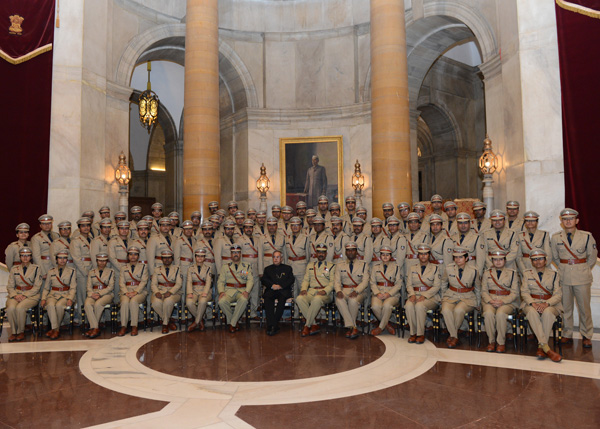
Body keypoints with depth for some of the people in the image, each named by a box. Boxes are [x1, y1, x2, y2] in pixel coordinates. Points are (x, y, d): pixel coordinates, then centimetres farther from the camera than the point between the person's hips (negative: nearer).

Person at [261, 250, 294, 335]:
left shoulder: (288, 268, 22)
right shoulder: (268, 269, 26)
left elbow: (292, 279, 7)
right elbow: (263, 280, 11)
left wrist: (281, 286, -9)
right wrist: (272, 285, -9)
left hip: (284, 290, -1)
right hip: (271, 290, 1)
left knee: (282, 298, -35)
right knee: (267, 298, -33)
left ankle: (274, 325, -34)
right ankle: (271, 325, -37)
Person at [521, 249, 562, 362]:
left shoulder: (553, 274, 9)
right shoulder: (527, 273, 12)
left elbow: (558, 294, 1)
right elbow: (524, 292, 2)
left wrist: (547, 304, -18)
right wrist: (533, 303, -18)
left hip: (550, 304, 0)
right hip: (531, 303, 0)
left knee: (547, 312, -37)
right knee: (532, 312, -36)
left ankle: (541, 346, -30)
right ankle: (546, 348, -39)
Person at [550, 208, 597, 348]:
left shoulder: (587, 237, -2)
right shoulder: (556, 238, 2)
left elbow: (592, 257, 8)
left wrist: (583, 270, 11)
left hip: (582, 278, -1)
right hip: (564, 277, 1)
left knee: (584, 307, 3)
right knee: (565, 307, 6)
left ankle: (586, 336, 16)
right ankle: (567, 335, 17)